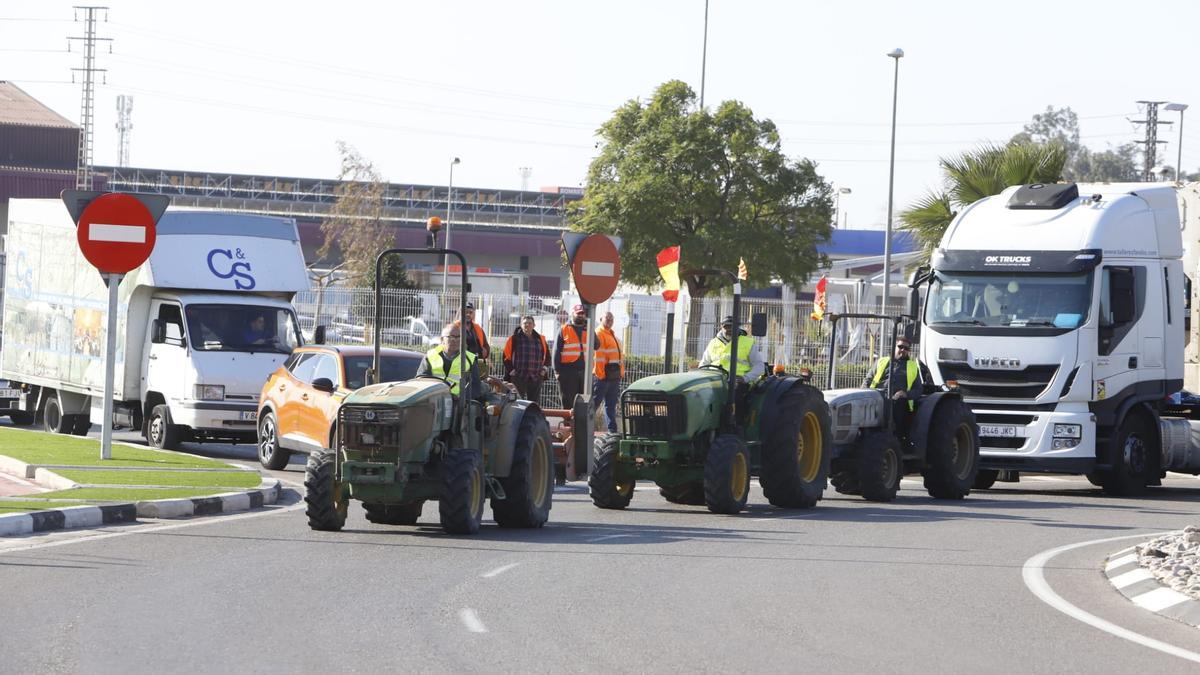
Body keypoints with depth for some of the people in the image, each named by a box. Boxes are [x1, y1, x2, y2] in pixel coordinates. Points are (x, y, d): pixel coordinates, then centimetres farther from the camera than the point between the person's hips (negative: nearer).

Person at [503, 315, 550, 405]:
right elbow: (507, 356, 4)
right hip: (518, 377, -4)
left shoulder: (540, 339, 14)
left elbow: (547, 356, 25)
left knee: (535, 403, 4)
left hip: (536, 377, 4)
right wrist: (510, 370, -5)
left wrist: (545, 368, 12)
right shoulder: (514, 338, 3)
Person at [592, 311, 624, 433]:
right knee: (595, 401, -8)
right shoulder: (598, 334, -9)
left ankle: (612, 429, 14)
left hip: (614, 375, 9)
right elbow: (597, 355, -17)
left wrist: (621, 372, 19)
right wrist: (599, 374, -22)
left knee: (611, 404, 11)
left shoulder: (612, 335, 22)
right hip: (603, 374, -9)